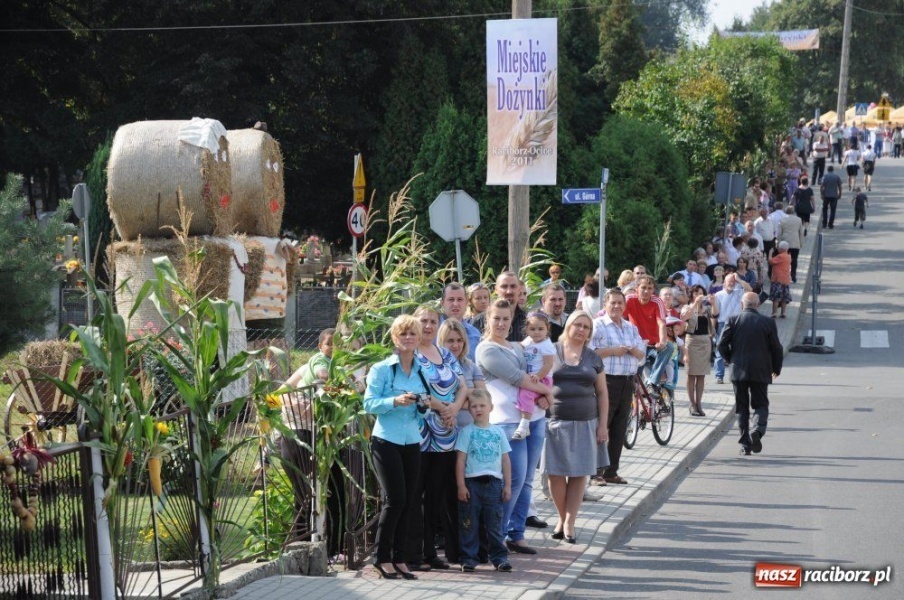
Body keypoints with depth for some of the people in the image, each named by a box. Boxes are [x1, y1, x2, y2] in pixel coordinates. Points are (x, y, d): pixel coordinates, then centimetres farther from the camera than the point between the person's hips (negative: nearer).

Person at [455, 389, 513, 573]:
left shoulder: (498, 432, 10)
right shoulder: (467, 432, 2)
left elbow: (505, 459, 12)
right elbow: (460, 460, -1)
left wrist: (507, 485, 8)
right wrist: (461, 486, -7)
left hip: (493, 482, 2)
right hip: (471, 483, -2)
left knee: (495, 523, 5)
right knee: (469, 524, 1)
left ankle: (499, 557, 12)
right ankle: (469, 557, 8)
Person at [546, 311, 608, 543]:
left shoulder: (593, 359, 11)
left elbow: (602, 393, 12)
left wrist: (602, 425, 5)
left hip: (585, 424, 2)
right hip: (556, 422, -2)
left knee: (579, 474, 0)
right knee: (556, 472, -1)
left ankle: (569, 523, 4)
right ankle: (562, 517, 15)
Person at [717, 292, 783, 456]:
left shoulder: (733, 321, -3)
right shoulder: (768, 322, -3)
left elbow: (722, 344, -4)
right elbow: (776, 348, 0)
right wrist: (776, 369, 15)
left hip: (738, 371, 1)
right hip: (760, 372, -1)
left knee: (742, 407, 8)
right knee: (761, 405, 9)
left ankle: (745, 445, 4)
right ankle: (757, 430, -19)